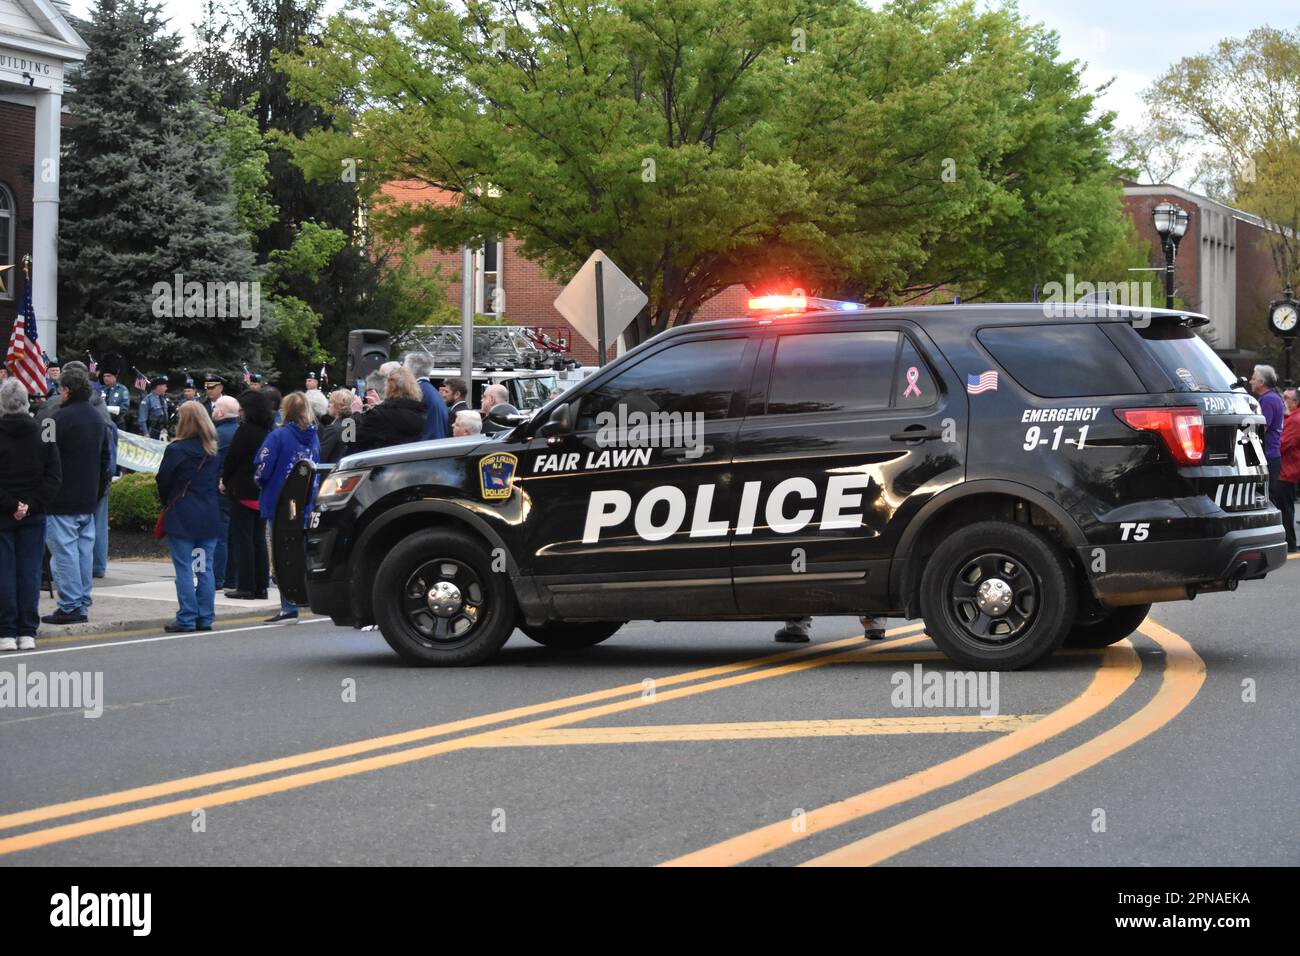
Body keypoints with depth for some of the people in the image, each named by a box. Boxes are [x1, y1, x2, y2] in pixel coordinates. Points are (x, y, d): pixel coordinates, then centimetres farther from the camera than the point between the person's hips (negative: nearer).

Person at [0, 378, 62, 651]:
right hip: (34, 516, 3)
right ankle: (28, 633, 5)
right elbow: (54, 476, -1)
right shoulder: (42, 434, 1)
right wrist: (31, 504, -4)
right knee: (30, 572, 6)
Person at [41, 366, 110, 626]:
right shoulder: (97, 418, 13)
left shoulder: (62, 418, -13)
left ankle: (69, 607, -6)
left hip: (62, 500, -8)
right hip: (88, 499, 8)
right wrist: (99, 492, 23)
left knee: (64, 551, -5)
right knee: (84, 551, 10)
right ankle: (82, 605, 14)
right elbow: (105, 459, 19)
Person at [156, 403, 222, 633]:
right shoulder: (213, 452, 4)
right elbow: (217, 479, 9)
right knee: (205, 568, 8)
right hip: (209, 516, 5)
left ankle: (186, 619, -2)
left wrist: (166, 502, 13)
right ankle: (205, 618, 10)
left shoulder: (175, 450, -11)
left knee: (184, 569, -1)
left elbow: (163, 481, -5)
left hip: (182, 518, -5)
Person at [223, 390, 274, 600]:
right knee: (259, 538, 12)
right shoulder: (269, 431, 8)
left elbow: (232, 458, -13)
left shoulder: (245, 431, -14)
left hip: (243, 491, -7)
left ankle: (245, 586, -3)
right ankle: (261, 586, 14)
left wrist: (225, 481, 3)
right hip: (263, 493, 7)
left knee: (242, 538, -2)